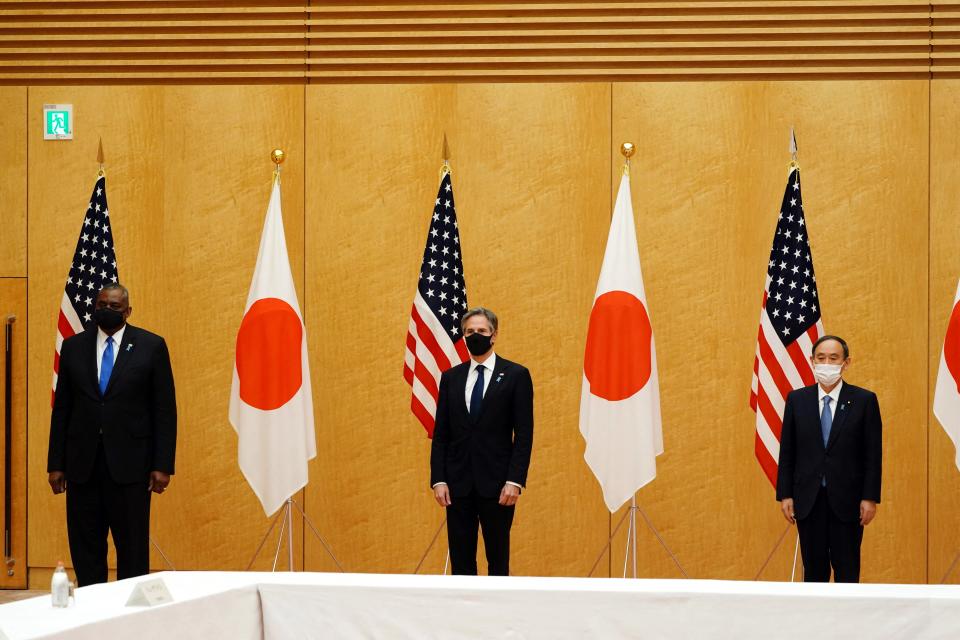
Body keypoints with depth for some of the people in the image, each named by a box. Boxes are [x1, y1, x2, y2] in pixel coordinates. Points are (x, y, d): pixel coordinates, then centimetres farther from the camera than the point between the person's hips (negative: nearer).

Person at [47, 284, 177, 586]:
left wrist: (162, 465, -6)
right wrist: (56, 464, 5)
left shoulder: (151, 346, 2)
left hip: (130, 462, -3)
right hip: (82, 464, 3)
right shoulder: (73, 346, 9)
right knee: (85, 550, 4)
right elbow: (61, 409, 10)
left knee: (133, 550, 0)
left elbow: (165, 410, 0)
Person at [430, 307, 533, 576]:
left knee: (498, 560, 2)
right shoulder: (451, 377, 11)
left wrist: (515, 481, -11)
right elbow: (440, 434, 9)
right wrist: (438, 480, -1)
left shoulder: (516, 375, 1)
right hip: (458, 483, 3)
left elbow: (524, 434, -3)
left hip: (496, 483, -3)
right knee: (460, 561, 4)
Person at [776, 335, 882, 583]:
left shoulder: (864, 400, -1)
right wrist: (785, 495, 1)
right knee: (814, 569, 7)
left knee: (847, 571, 2)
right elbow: (787, 452, 6)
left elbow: (873, 454, -2)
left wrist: (870, 498, -7)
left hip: (846, 500, -2)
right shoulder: (797, 399, 5)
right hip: (808, 500, 2)